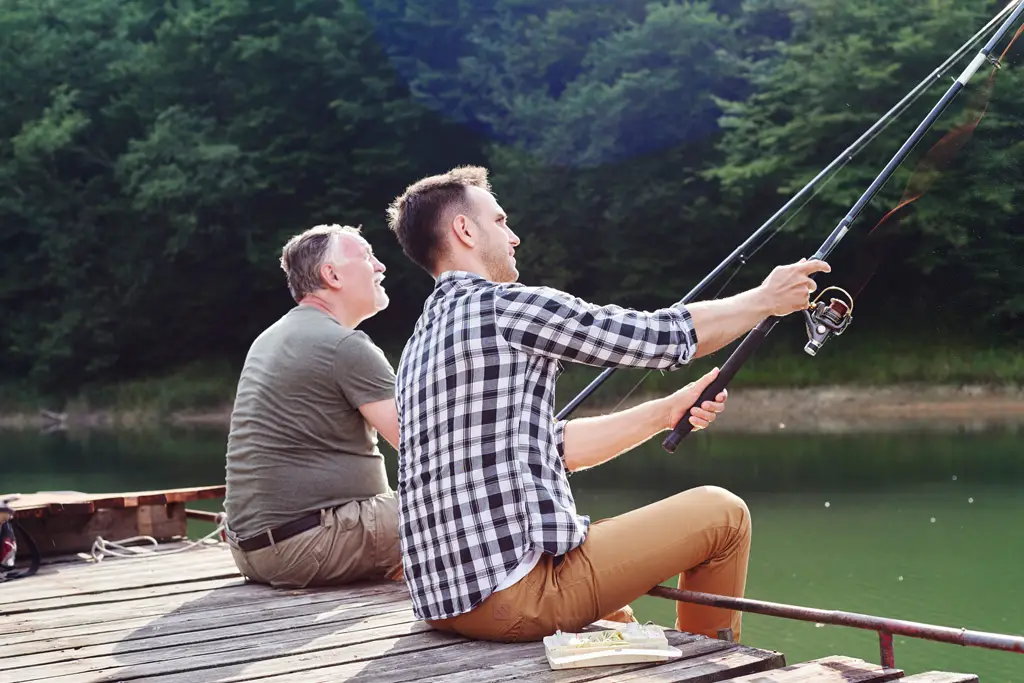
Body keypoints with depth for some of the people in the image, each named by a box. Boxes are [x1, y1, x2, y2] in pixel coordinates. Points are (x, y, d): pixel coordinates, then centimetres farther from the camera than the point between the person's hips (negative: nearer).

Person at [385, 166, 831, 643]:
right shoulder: (505, 307, -11)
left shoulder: (420, 345, 17)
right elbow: (662, 336, -4)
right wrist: (765, 299, 11)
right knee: (723, 514, 7)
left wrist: (664, 412, 19)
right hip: (516, 598, -9)